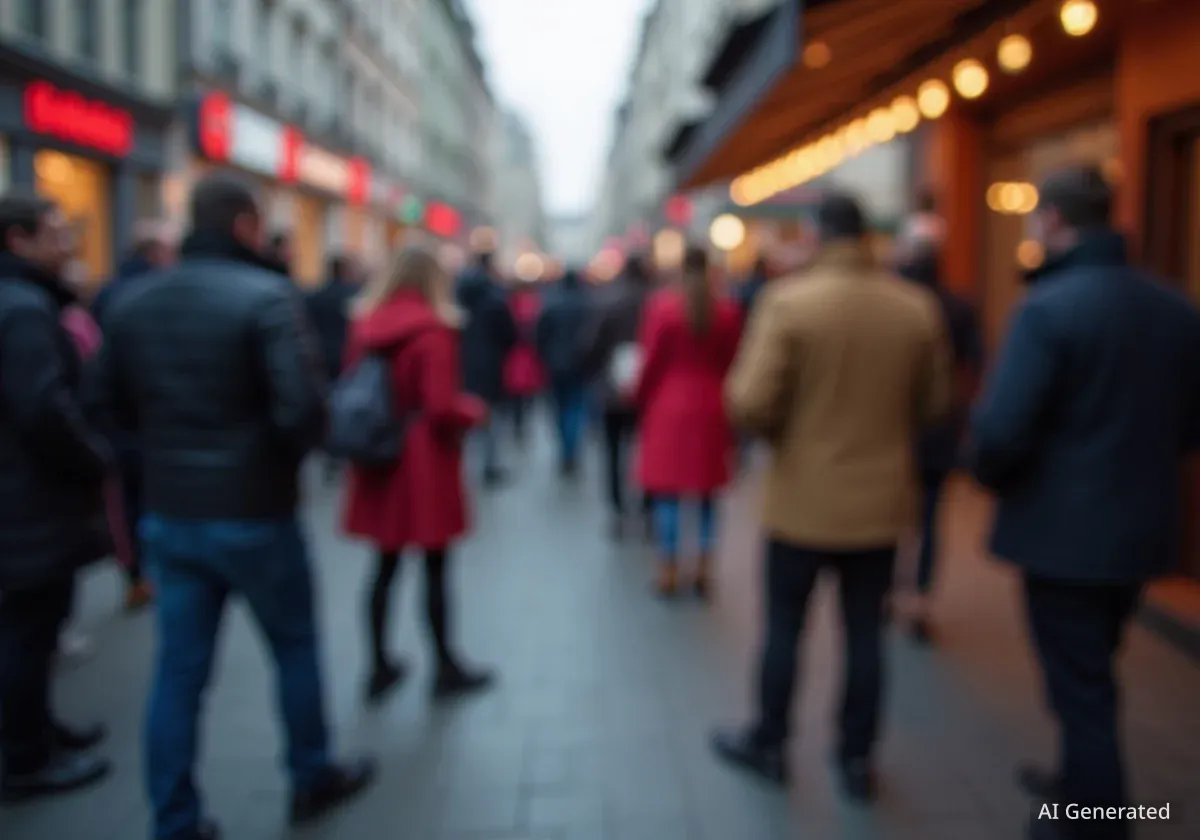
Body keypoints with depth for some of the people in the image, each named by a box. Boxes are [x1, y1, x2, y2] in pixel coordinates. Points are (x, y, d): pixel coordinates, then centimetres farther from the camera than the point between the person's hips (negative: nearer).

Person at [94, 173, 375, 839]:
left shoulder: (133, 303, 4)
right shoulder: (266, 296, -16)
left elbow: (117, 405, 10)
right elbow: (303, 408, -24)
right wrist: (293, 450, -4)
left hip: (169, 514, 5)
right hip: (254, 513, -5)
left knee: (179, 670, 12)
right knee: (296, 647, 16)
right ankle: (314, 778, 32)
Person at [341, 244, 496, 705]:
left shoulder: (364, 324, 4)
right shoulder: (434, 330, -15)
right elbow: (442, 407, -20)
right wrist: (476, 409, -1)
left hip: (379, 459, 6)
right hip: (425, 460, -6)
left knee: (385, 566, 13)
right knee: (436, 568, 6)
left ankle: (380, 666, 20)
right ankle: (446, 667, 18)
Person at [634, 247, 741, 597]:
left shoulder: (662, 304, -8)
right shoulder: (728, 309, -1)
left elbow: (652, 361, -6)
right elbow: (732, 363, 3)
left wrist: (640, 399, 7)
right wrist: (727, 404, 13)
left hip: (669, 406, -2)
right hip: (712, 408, 2)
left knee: (668, 492, 4)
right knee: (709, 492, 10)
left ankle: (669, 572, 6)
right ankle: (704, 569, 12)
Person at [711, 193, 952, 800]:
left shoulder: (788, 301, -14)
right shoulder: (919, 308, -4)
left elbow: (750, 404, -19)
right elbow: (934, 404, 5)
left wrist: (783, 433, 3)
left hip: (803, 498, -3)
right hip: (880, 498, 3)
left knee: (784, 627, 13)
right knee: (865, 631, 14)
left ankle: (768, 744, 29)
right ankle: (857, 758, 26)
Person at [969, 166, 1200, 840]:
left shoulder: (1049, 307, -19)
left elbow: (1001, 428, -24)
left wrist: (993, 477, -4)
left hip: (1064, 529, -7)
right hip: (1142, 526, 7)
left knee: (1079, 686, 7)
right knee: (1093, 674, 25)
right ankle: (1084, 785, 43)